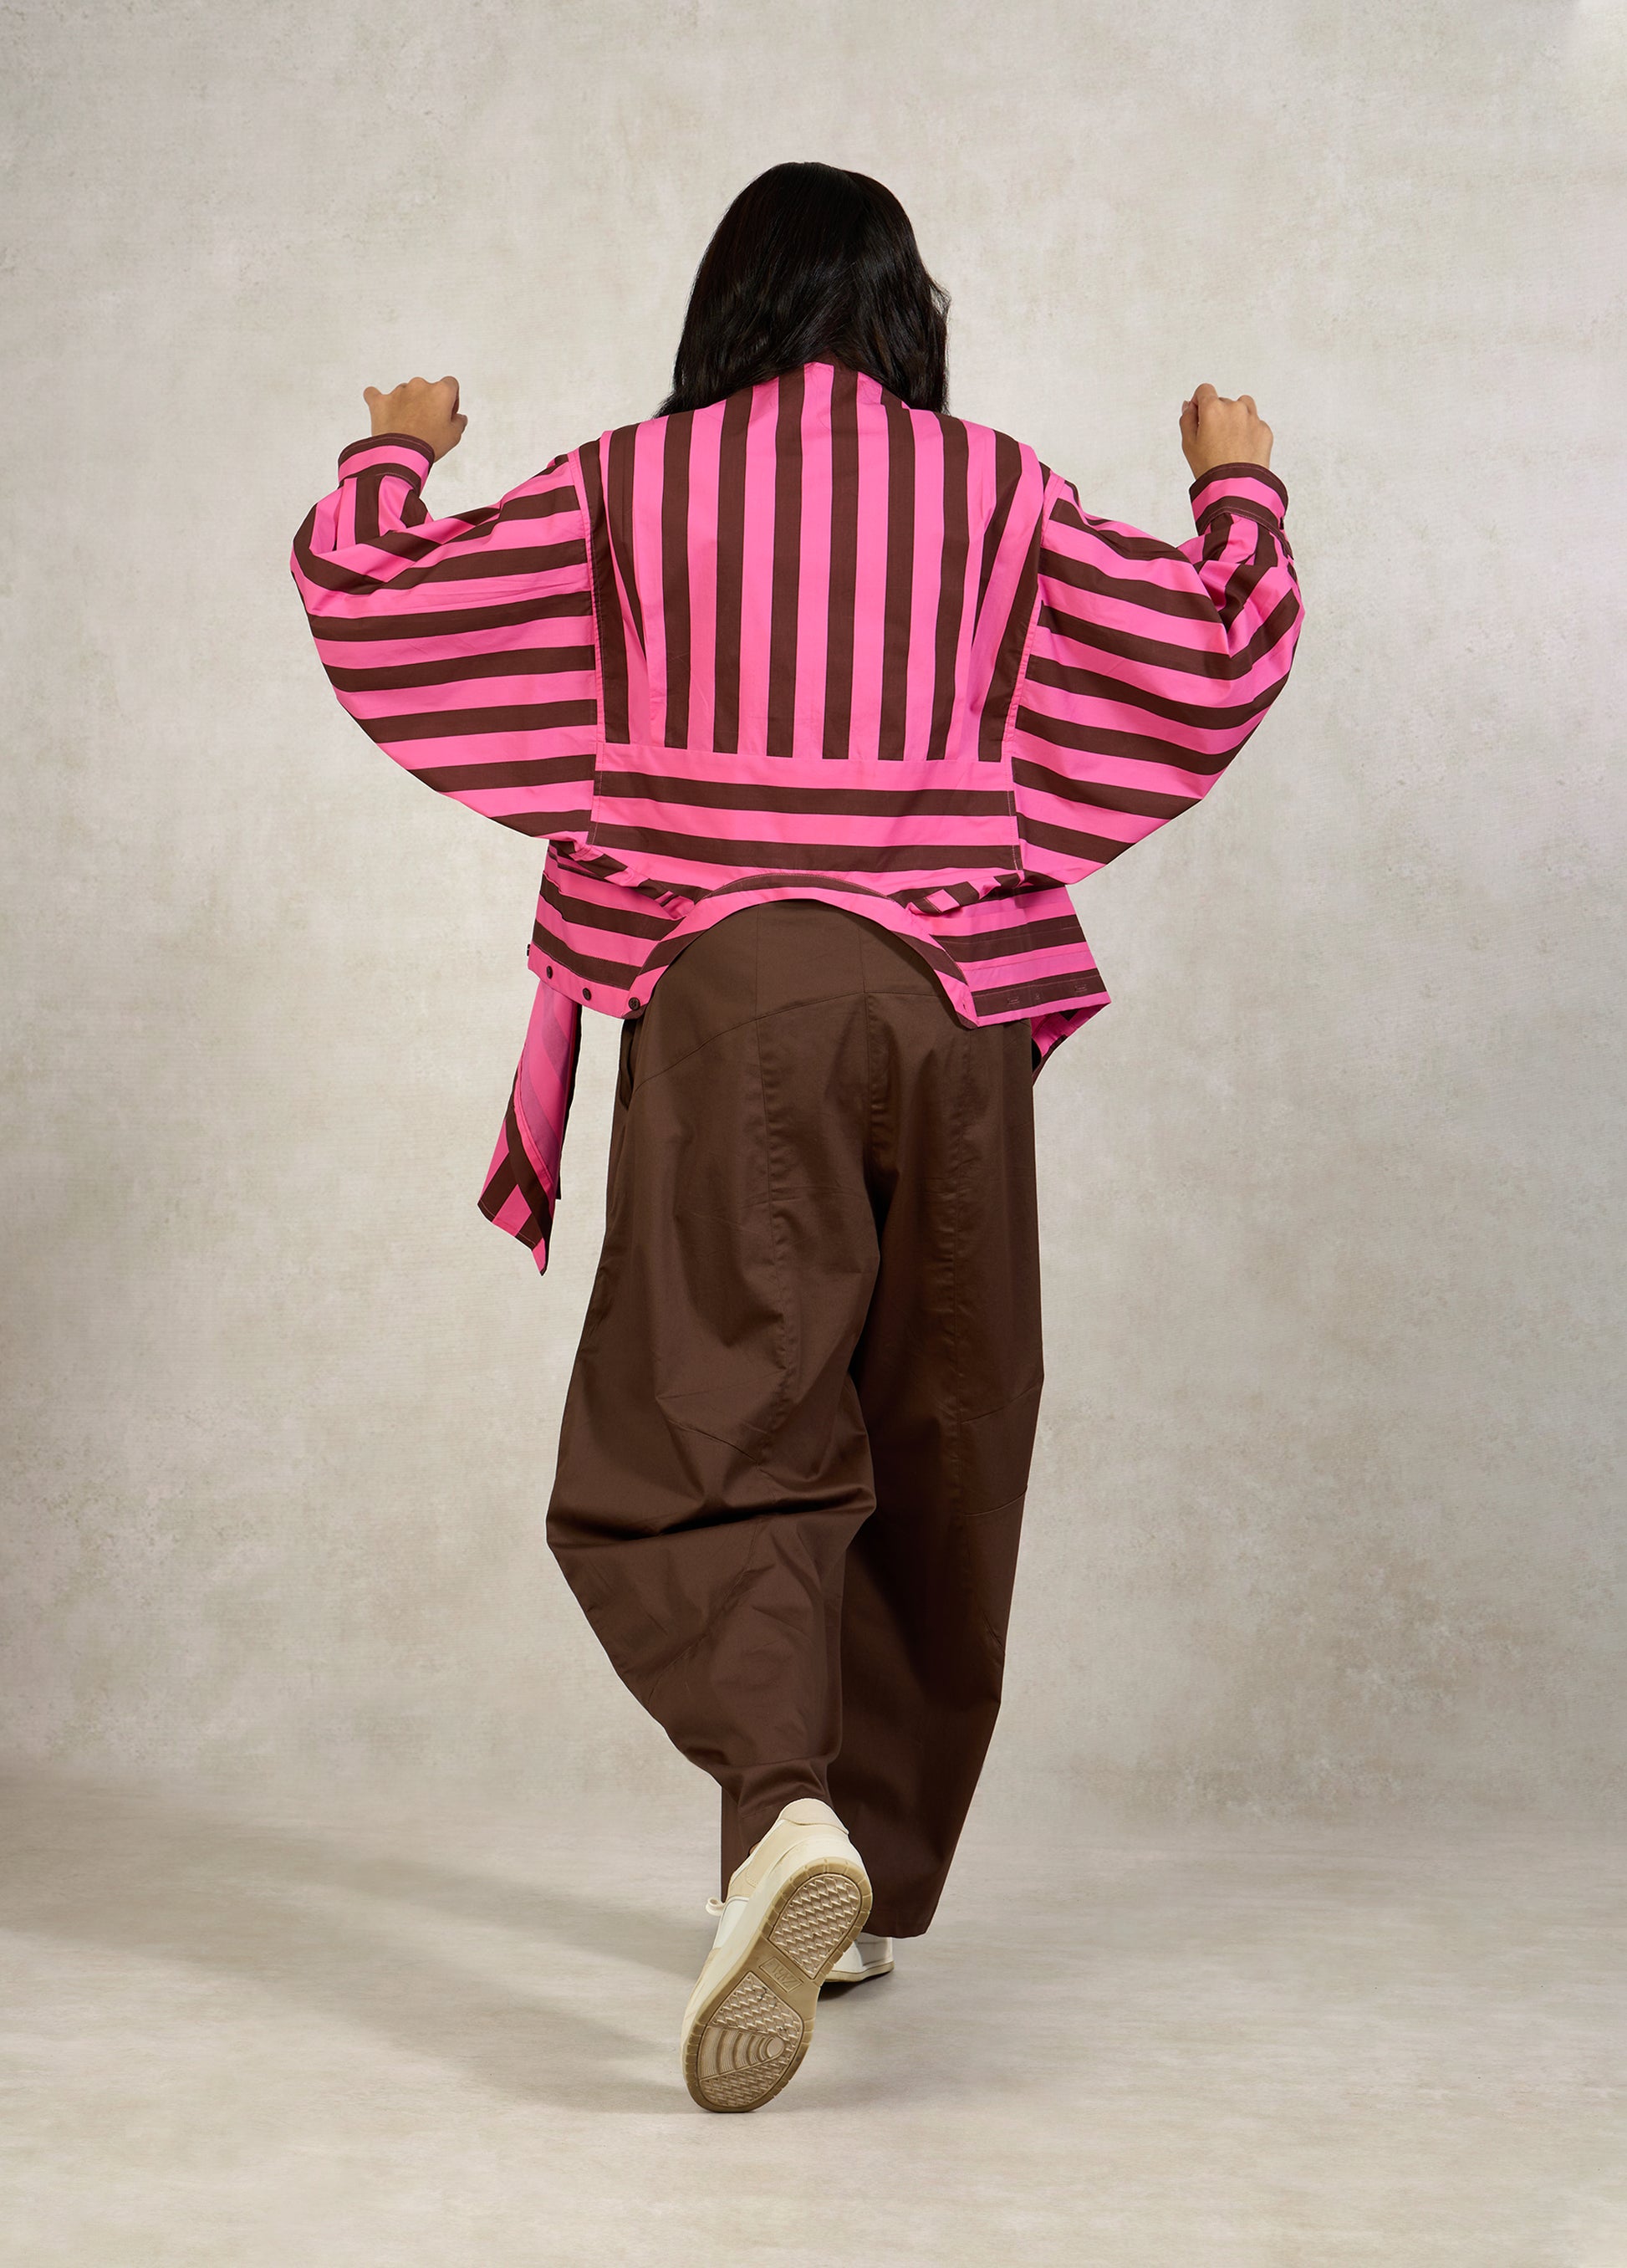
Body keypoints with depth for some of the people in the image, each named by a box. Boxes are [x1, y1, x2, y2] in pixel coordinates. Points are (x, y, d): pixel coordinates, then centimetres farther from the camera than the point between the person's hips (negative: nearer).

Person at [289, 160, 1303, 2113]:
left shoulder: (626, 486, 6)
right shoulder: (999, 492, 10)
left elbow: (366, 599, 10)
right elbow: (1225, 658, 15)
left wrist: (392, 456, 31)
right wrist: (1238, 487, 34)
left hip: (728, 996, -2)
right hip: (957, 999, 2)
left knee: (691, 1448, -6)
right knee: (932, 1454, 13)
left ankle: (786, 1811, -32)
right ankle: (868, 1881, 21)